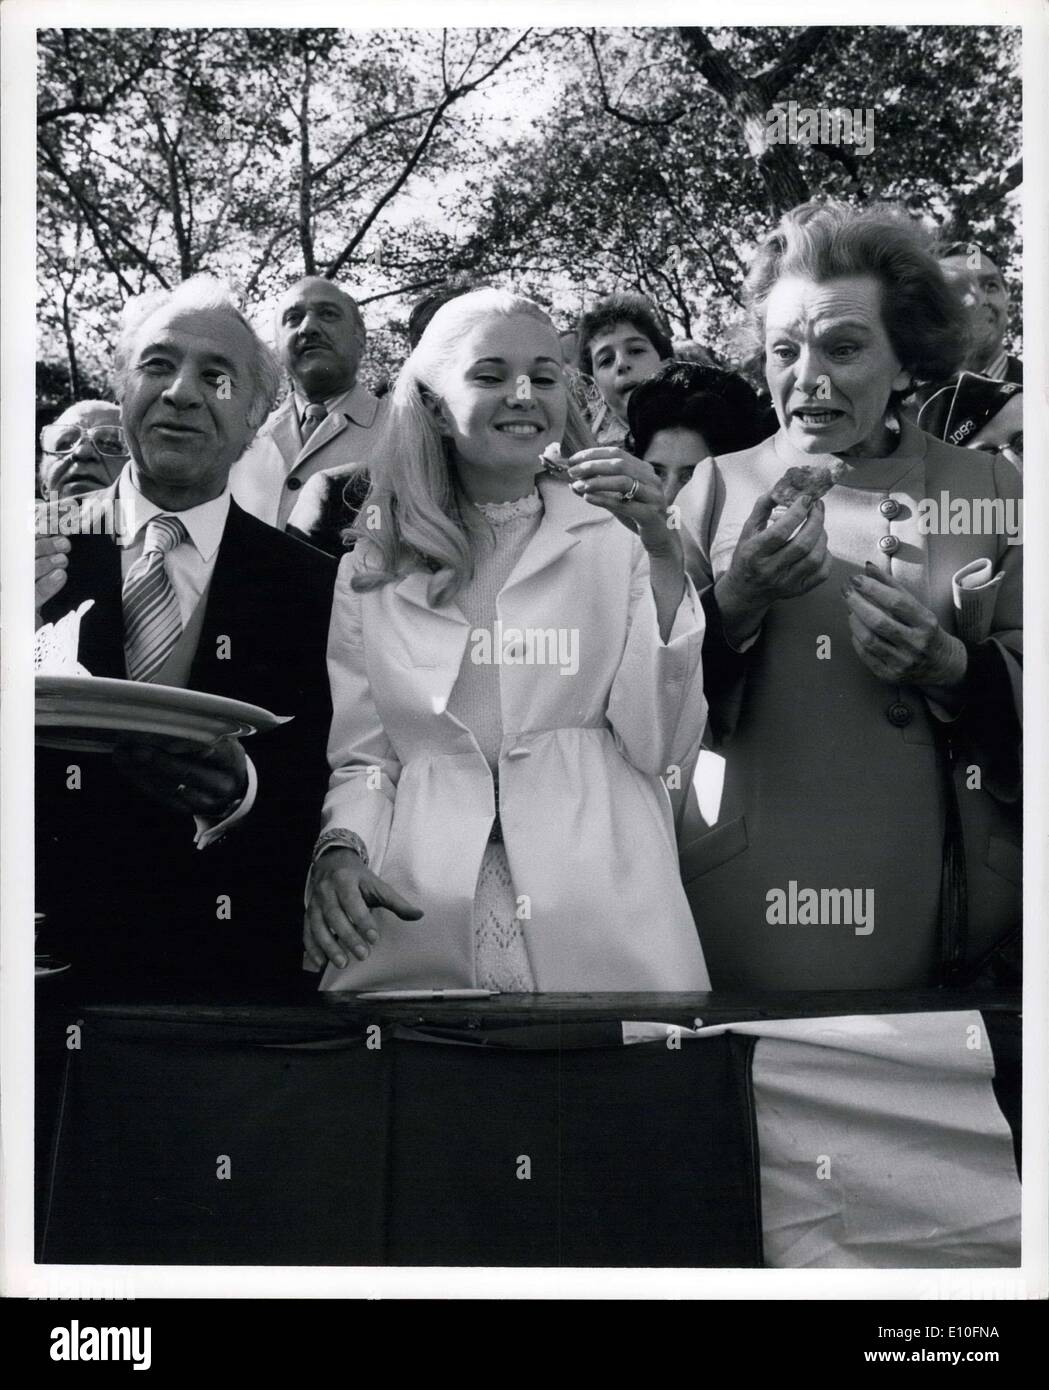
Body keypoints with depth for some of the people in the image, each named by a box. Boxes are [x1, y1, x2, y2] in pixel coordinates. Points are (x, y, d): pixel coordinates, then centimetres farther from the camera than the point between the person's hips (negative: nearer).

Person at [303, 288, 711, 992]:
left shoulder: (614, 538, 6)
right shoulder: (372, 565, 9)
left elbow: (662, 745, -3)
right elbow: (357, 755, 7)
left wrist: (663, 556, -9)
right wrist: (339, 850, -13)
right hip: (415, 921, 1)